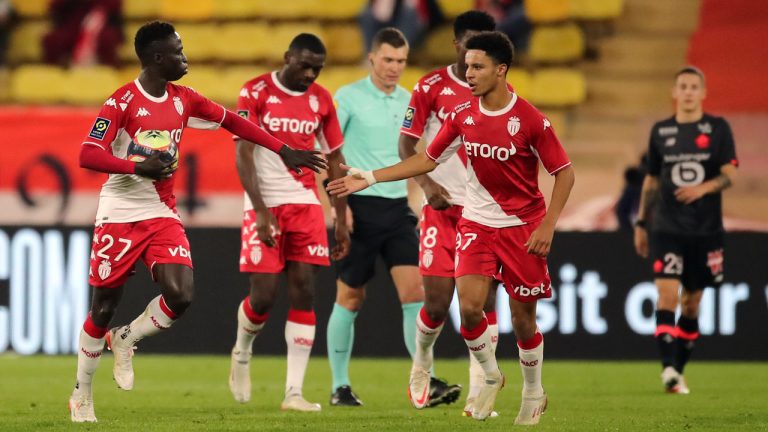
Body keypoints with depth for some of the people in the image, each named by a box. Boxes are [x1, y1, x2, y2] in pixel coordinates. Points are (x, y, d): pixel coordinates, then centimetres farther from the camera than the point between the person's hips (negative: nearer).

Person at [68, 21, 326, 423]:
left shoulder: (183, 100, 5)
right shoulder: (122, 102, -13)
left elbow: (233, 122, 15)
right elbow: (87, 155, -20)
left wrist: (284, 151, 10)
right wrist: (138, 166, -33)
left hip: (163, 216, 5)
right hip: (119, 216, -5)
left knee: (181, 295, -16)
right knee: (104, 307, 3)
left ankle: (125, 340, 12)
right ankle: (82, 394, 21)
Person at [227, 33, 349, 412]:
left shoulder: (321, 100, 7)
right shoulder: (255, 93, -6)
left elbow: (334, 161, 13)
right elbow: (243, 156, -9)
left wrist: (341, 220, 9)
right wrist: (261, 211, -18)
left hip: (305, 204, 3)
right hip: (264, 204, -3)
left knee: (303, 292, -5)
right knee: (263, 296, -6)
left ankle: (294, 392, -6)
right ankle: (242, 353, 27)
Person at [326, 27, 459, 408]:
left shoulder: (408, 102, 10)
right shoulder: (348, 98, -6)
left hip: (397, 208, 4)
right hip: (360, 207, -4)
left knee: (414, 291, -8)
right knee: (350, 298, 4)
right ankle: (340, 387, 15)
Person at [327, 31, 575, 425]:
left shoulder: (530, 120, -15)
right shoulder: (463, 115, -2)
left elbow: (564, 173, -9)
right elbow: (428, 160, 8)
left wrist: (548, 226, -17)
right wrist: (370, 178, 2)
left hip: (523, 227, -3)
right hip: (477, 224, 3)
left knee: (523, 318, 2)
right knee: (469, 306, -14)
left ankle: (533, 393, 25)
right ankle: (490, 376, 11)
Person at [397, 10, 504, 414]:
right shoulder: (431, 87, -2)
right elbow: (406, 144, 2)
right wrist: (427, 184, -13)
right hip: (442, 205, -2)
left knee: (484, 298, -4)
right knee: (437, 302, -6)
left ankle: (478, 393, 4)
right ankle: (422, 361, 25)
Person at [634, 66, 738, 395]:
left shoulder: (718, 128, 2)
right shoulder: (660, 131, 7)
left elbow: (730, 175, -4)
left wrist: (703, 188, -22)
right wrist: (641, 223, 14)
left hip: (706, 231, 0)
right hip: (666, 229, 0)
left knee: (691, 303, 7)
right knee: (667, 294, -17)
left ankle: (678, 371, 19)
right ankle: (669, 368, -24)